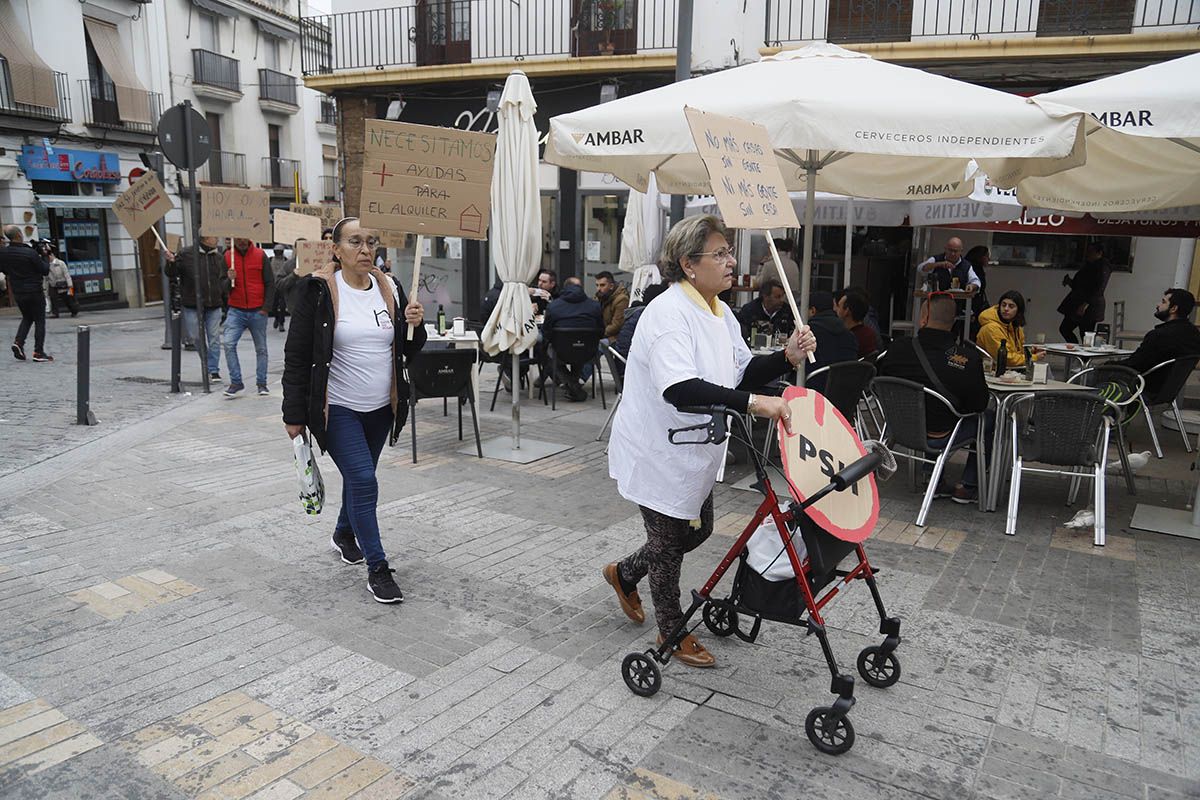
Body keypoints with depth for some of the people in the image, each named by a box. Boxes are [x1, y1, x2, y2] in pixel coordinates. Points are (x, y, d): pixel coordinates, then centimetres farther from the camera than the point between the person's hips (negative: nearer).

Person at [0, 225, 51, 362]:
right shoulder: (29, 253, -18)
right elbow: (45, 271, -11)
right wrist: (43, 258, 5)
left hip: (17, 293, 6)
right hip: (34, 292, -6)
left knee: (27, 317, 23)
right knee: (39, 320, 3)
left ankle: (18, 342, 4)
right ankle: (38, 352, 0)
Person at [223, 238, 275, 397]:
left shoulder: (260, 255, 0)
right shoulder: (227, 257, 4)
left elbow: (270, 283, 1)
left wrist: (266, 307, -6)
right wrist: (230, 279, -15)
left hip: (258, 312, -1)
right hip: (236, 310, 1)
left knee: (261, 348, 7)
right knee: (229, 344, -13)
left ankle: (262, 383, 17)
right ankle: (236, 381, -3)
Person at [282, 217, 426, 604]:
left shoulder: (389, 289, 2)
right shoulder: (316, 291, -12)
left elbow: (409, 351, 9)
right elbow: (297, 356, -9)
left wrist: (415, 325, -13)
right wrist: (295, 415, -10)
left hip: (380, 409, 5)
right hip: (337, 409, -5)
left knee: (358, 476, 20)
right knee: (364, 480, -12)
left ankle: (344, 534, 47)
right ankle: (377, 569, 0)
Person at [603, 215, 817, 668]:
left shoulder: (719, 312, 4)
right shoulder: (669, 313, -26)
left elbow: (743, 373, 7)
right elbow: (679, 389, -41)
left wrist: (787, 358, -10)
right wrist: (751, 404, -47)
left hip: (693, 452, 9)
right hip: (656, 453, -9)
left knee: (697, 530, 23)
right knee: (669, 541, 9)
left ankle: (624, 573, 46)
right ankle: (672, 633, 32)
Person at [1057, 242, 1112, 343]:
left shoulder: (1103, 267, -10)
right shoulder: (1088, 266, 18)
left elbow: (1099, 289, -20)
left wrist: (1086, 304, -27)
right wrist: (1070, 282, 6)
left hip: (1089, 308, -10)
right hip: (1076, 305, 10)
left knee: (1086, 337, -8)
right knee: (1064, 329, 8)